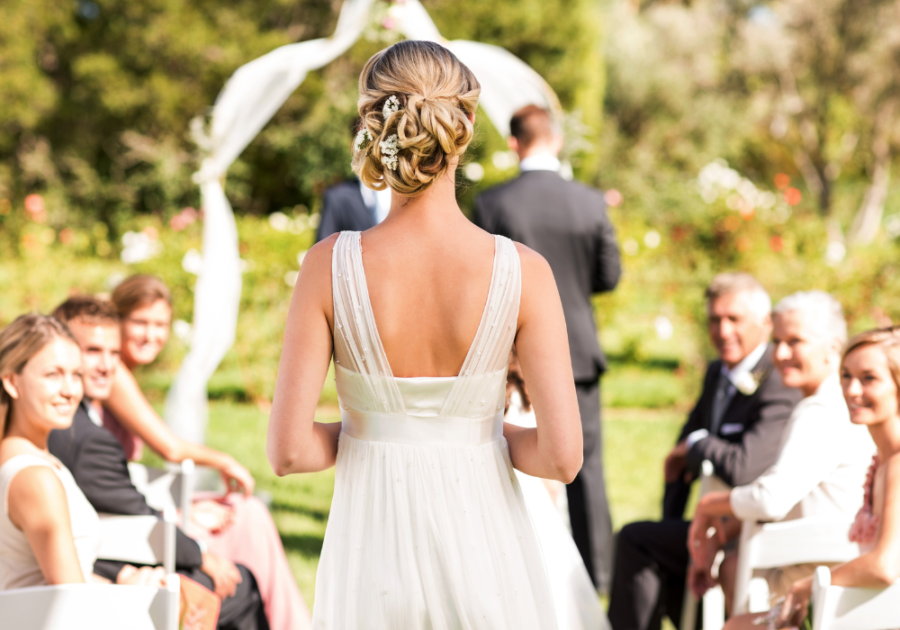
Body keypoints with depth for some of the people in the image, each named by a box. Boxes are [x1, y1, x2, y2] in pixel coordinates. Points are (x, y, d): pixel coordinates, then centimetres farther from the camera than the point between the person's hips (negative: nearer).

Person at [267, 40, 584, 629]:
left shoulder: (330, 266, -12)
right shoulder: (523, 272, -13)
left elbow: (289, 449, -12)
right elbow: (562, 456, -14)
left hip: (374, 553, 1)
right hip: (484, 553, 0)